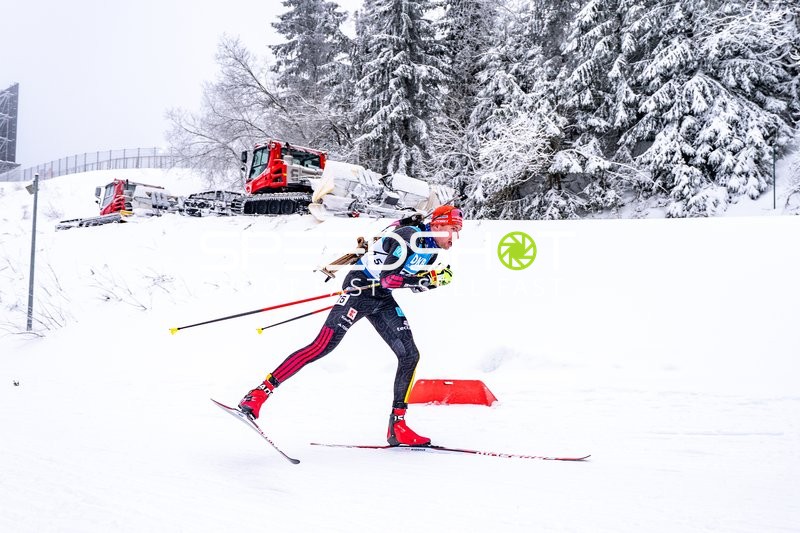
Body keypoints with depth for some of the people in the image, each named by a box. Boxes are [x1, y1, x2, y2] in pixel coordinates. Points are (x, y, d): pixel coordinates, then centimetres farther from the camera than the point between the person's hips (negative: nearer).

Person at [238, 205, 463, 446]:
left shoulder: (432, 249, 7)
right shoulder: (408, 237, -20)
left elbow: (415, 283, 21)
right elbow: (387, 278, -27)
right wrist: (432, 278, -25)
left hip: (383, 300, 8)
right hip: (361, 288, -8)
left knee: (410, 355, -3)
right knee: (323, 346, -17)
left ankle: (397, 427, 4)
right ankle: (259, 393, -14)